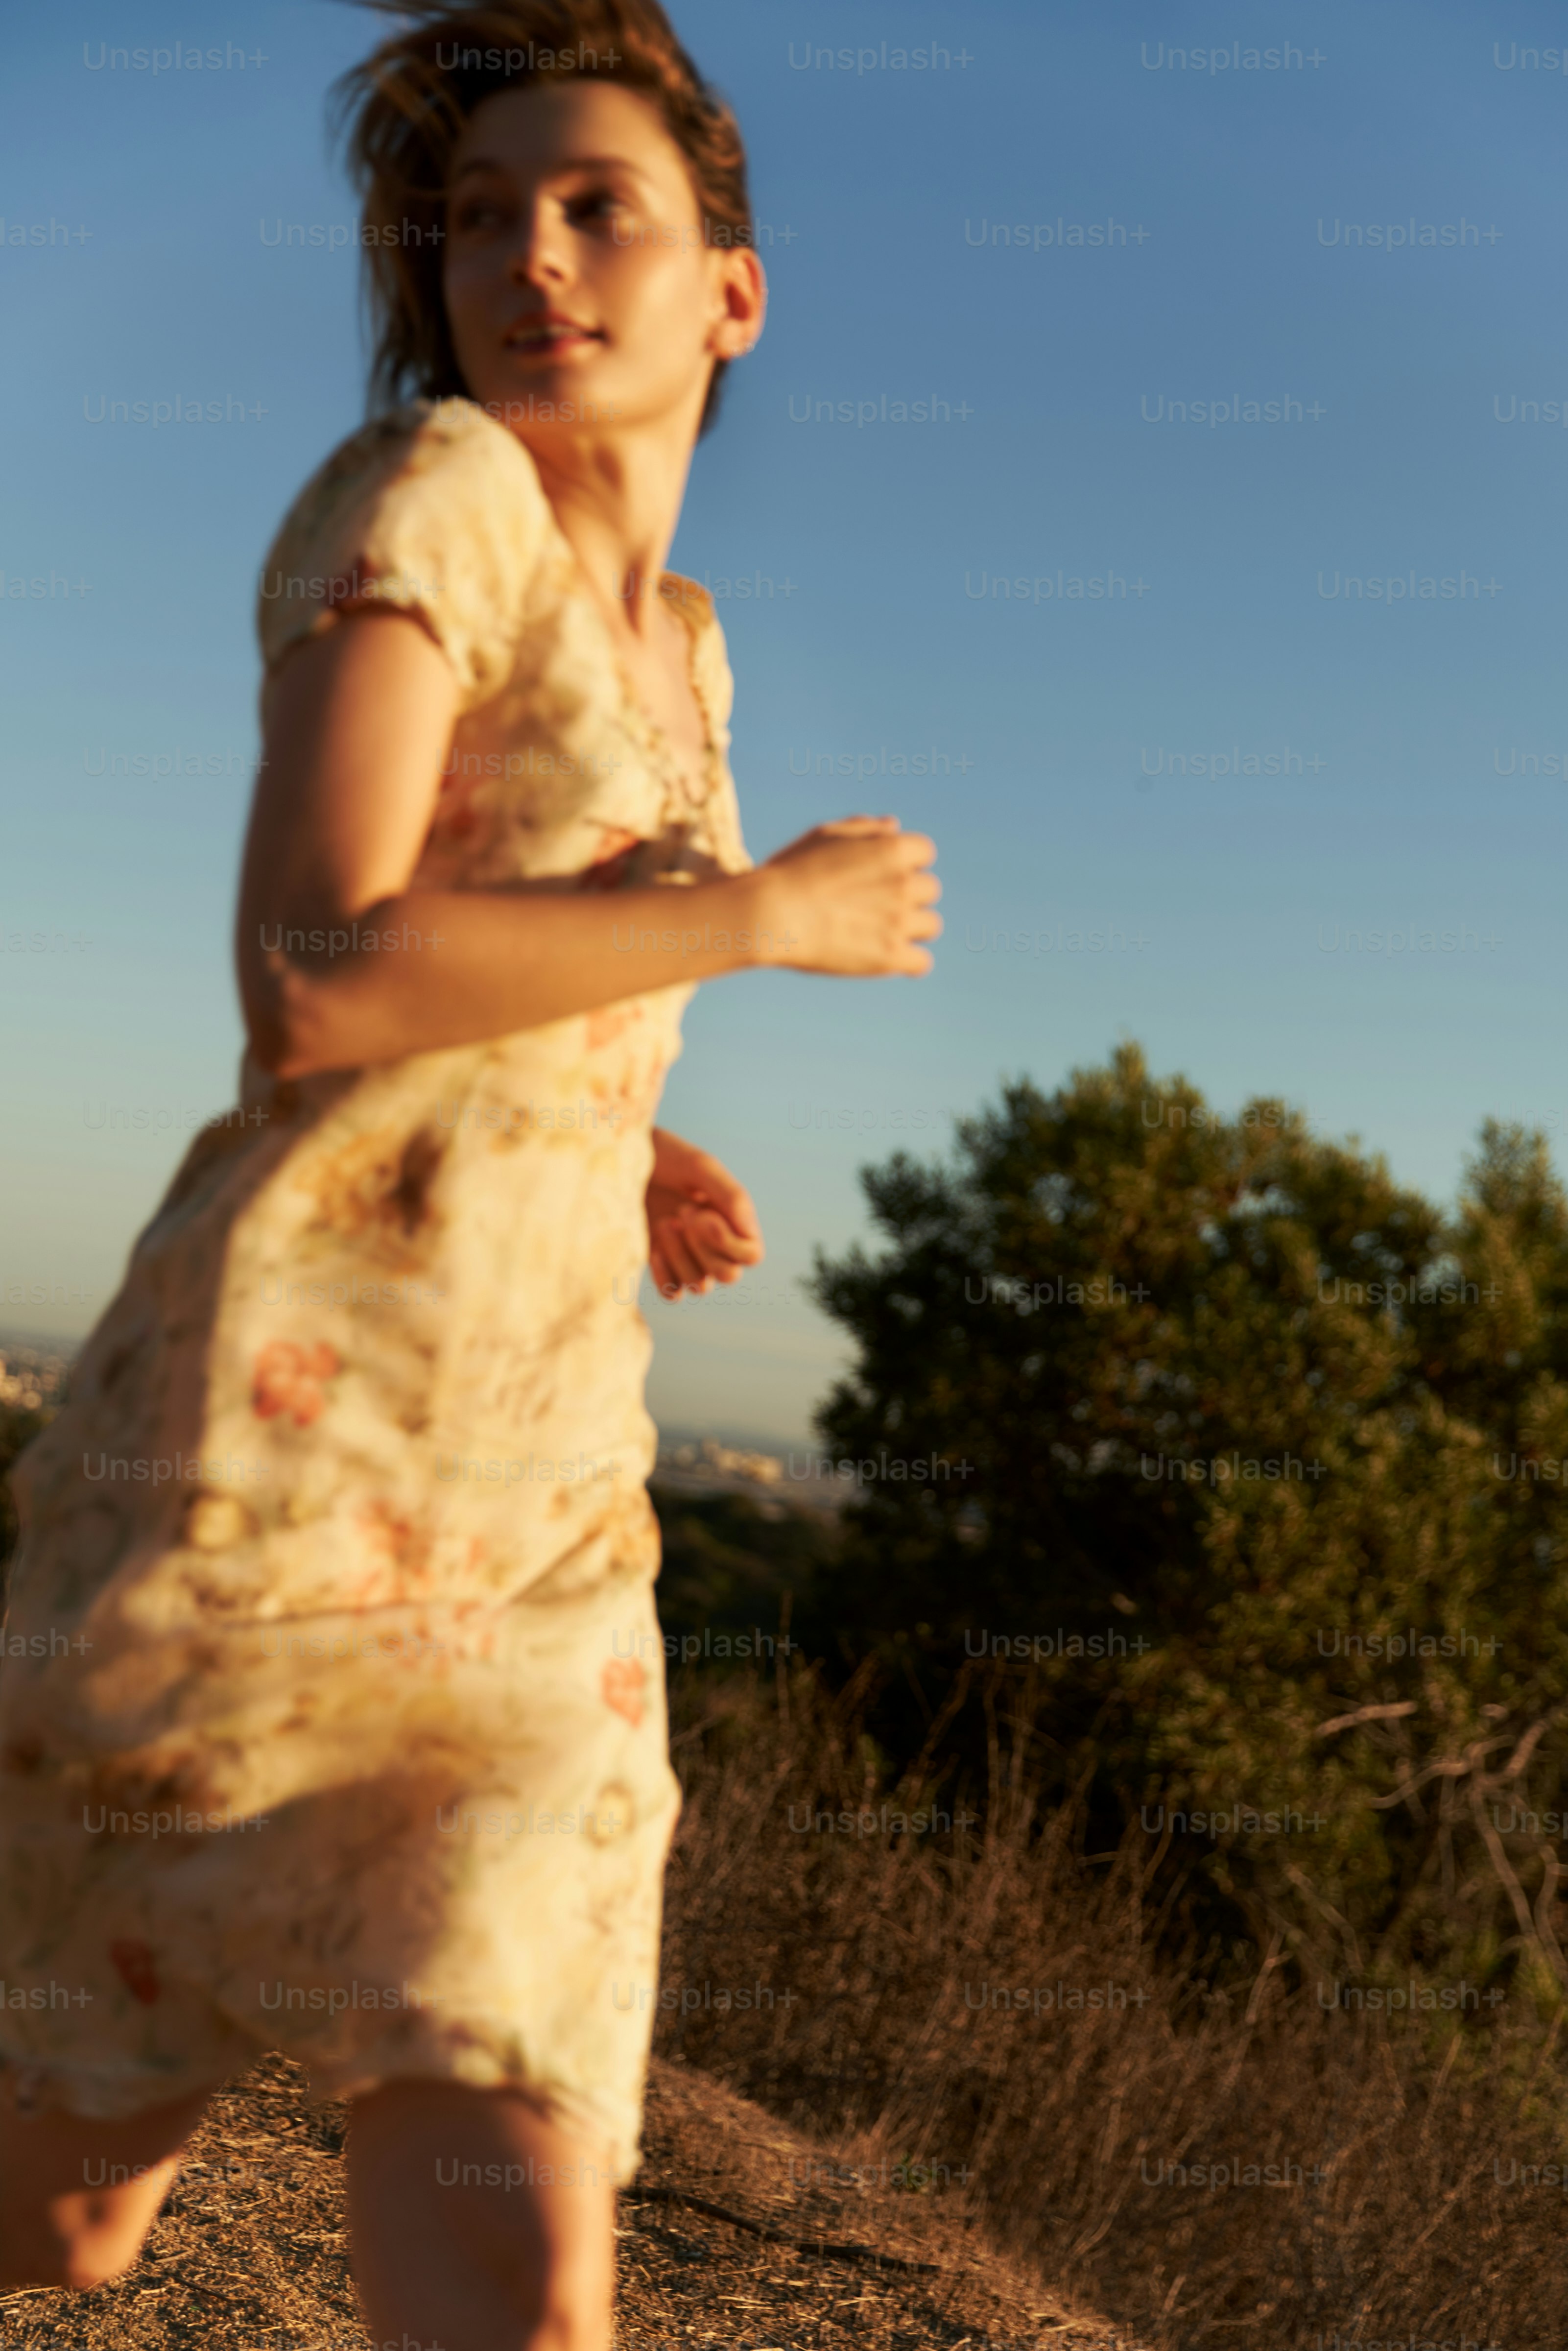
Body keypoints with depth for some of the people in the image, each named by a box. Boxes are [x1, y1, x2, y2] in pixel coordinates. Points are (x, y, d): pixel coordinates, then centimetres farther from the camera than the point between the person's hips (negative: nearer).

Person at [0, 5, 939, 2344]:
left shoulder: (671, 636, 20)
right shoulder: (425, 483, -5)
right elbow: (311, 981, -18)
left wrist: (636, 1157, 12)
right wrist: (777, 914, -8)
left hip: (528, 1500, 6)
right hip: (273, 1438, -6)